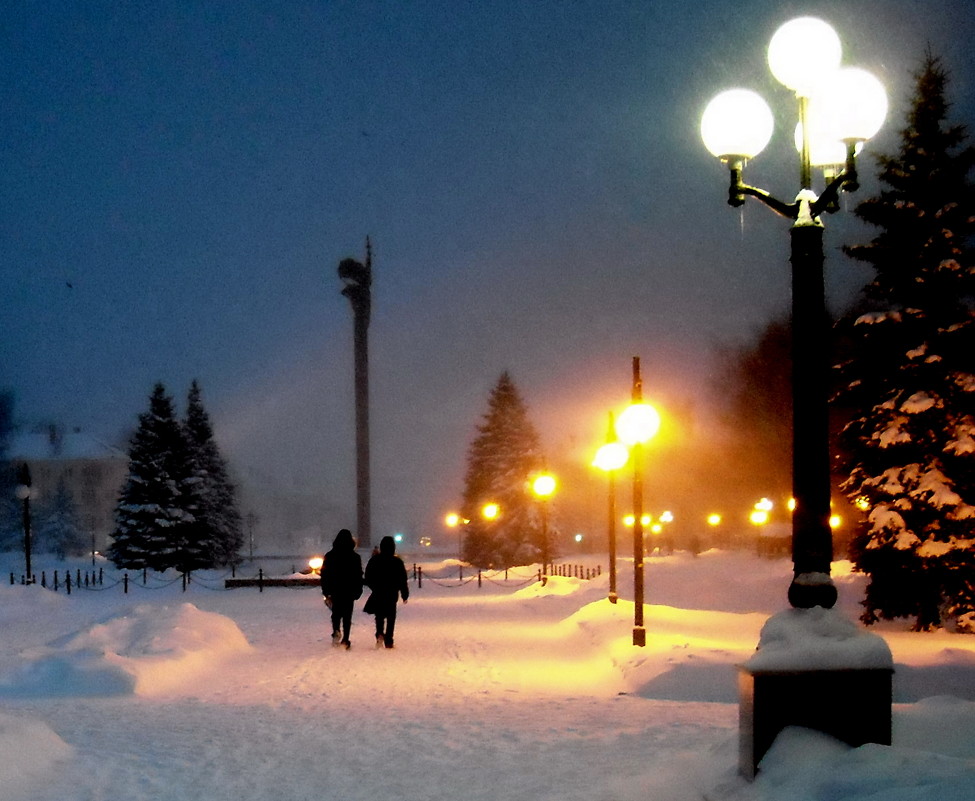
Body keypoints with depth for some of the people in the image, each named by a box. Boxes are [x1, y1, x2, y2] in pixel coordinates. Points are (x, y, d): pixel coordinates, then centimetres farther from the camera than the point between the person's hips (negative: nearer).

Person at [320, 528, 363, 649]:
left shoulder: (330, 556, -1)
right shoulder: (355, 557, -2)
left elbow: (324, 575, 0)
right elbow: (359, 576, 1)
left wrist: (326, 591, 6)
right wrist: (358, 591, 8)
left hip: (335, 590, 1)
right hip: (349, 591, 0)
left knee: (336, 613, 15)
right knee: (347, 615, 5)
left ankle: (336, 631, -11)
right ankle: (345, 640, -1)